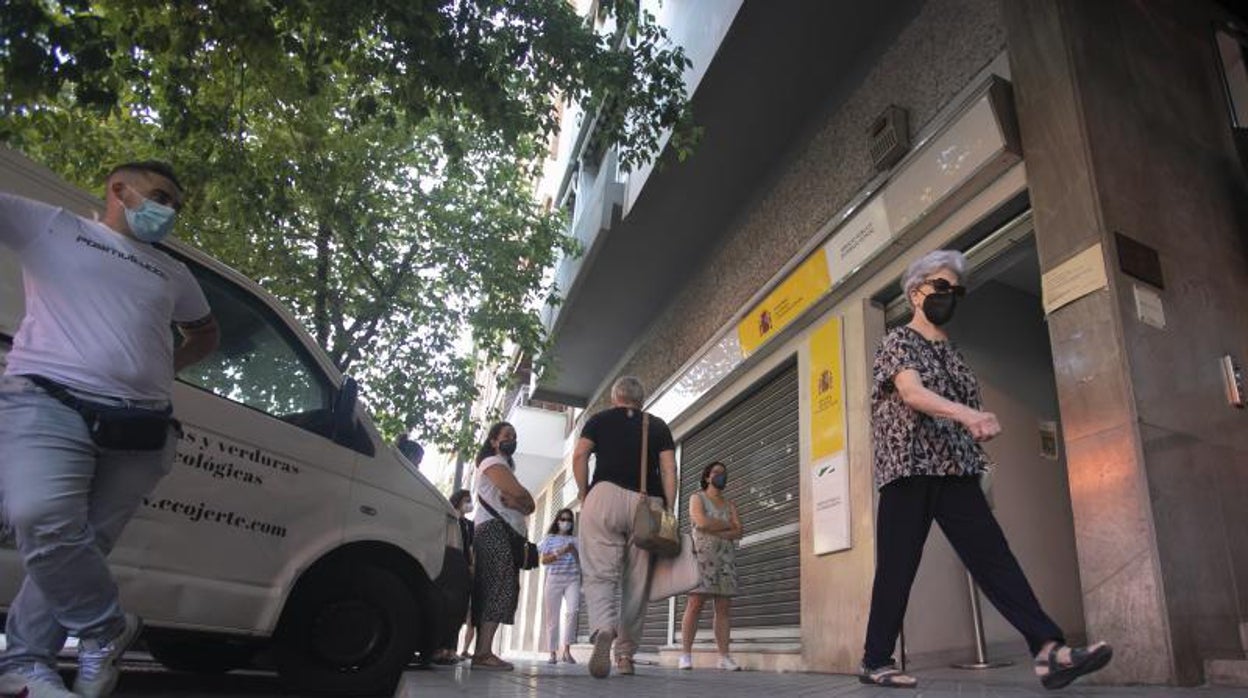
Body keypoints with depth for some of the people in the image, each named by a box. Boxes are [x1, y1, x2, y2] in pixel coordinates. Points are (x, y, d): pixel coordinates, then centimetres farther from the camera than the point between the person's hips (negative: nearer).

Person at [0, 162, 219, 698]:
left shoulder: (174, 274, 26)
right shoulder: (48, 226, 15)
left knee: (81, 543, -2)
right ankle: (106, 628, -5)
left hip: (141, 428, 4)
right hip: (48, 402, -4)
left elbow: (205, 333, 38)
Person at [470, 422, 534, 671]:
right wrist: (522, 501, 7)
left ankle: (481, 652, -1)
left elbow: (529, 506, 17)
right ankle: (483, 652, -26)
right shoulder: (493, 462, 2)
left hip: (505, 533, 10)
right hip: (494, 530, -10)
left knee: (492, 590, 2)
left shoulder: (506, 467, 31)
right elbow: (520, 493, -14)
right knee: (501, 588, -19)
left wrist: (516, 501, -3)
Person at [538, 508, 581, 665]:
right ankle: (553, 653, 6)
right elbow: (544, 560, 2)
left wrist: (574, 551, -7)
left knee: (571, 611, -19)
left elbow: (580, 562, 11)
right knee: (552, 616, -1)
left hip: (573, 579, 1)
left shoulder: (575, 539, 15)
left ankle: (567, 650, -14)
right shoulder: (550, 538, 10)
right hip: (554, 578, -1)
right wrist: (560, 552, -11)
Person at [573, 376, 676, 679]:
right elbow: (669, 469, 8)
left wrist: (583, 496, 10)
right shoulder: (658, 426, 20)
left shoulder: (600, 419, 18)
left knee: (599, 572, -6)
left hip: (606, 495, -1)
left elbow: (579, 456, 3)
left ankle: (603, 630, -33)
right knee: (637, 581, 7)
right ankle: (626, 655, 8)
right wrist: (669, 510, 5)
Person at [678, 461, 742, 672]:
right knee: (695, 605, -11)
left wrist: (715, 532, -8)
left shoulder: (730, 505, 21)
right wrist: (727, 525, 0)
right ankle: (686, 655, -11)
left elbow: (738, 532, 7)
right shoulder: (697, 498, 9)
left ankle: (724, 657, -2)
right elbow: (702, 522, -10)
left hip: (726, 559, 5)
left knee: (723, 608, -2)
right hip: (703, 556, -4)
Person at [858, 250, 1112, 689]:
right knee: (897, 568, -3)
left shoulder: (951, 355, 21)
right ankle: (875, 662, 7)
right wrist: (968, 414, -36)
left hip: (955, 471, 6)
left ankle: (1049, 650, -10)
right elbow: (912, 393, -20)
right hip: (908, 468, -6)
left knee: (993, 555, -5)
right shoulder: (898, 341, -1)